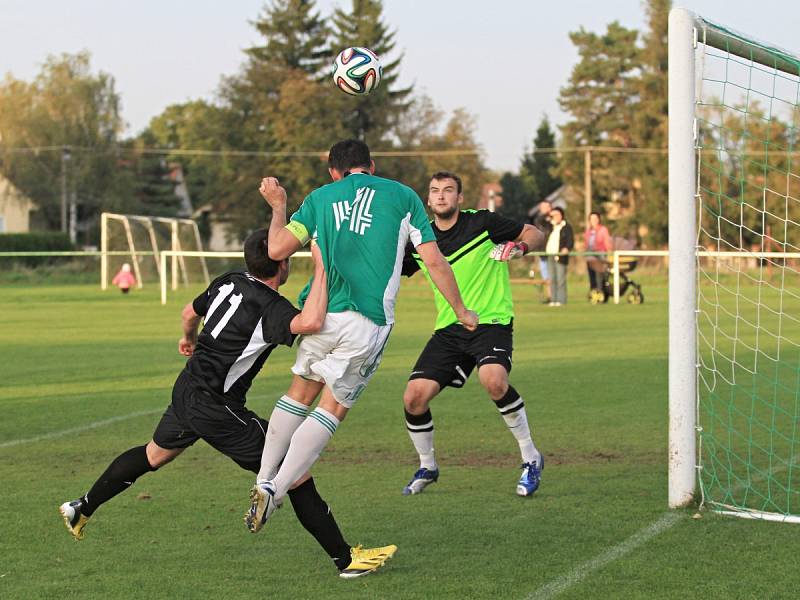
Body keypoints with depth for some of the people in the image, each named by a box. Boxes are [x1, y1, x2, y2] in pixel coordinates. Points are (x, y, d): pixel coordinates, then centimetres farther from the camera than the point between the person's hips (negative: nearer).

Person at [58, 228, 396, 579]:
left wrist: (189, 338, 46)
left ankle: (82, 510, 44)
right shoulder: (270, 307, -21)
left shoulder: (227, 283, 4)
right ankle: (346, 559, -4)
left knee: (153, 455, 32)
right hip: (216, 409, -8)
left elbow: (190, 313, 23)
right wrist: (320, 269, -32)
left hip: (186, 389, 8)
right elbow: (310, 323, -43)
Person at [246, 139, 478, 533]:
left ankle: (263, 483, 21)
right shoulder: (403, 196, 10)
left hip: (323, 314, 2)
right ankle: (276, 491, -5)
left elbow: (277, 249, 4)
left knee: (300, 393, 22)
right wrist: (461, 312, 17)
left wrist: (277, 206, 21)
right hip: (369, 323, -2)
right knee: (332, 409, 6)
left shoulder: (320, 197, 12)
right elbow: (434, 262, 6)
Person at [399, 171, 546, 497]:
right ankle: (427, 467, 19)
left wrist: (520, 246, -20)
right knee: (414, 397, -8)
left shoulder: (482, 222, -6)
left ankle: (530, 458, -14)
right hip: (448, 331, 5)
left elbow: (536, 234, 1)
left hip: (491, 322, -5)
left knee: (493, 380, -33)